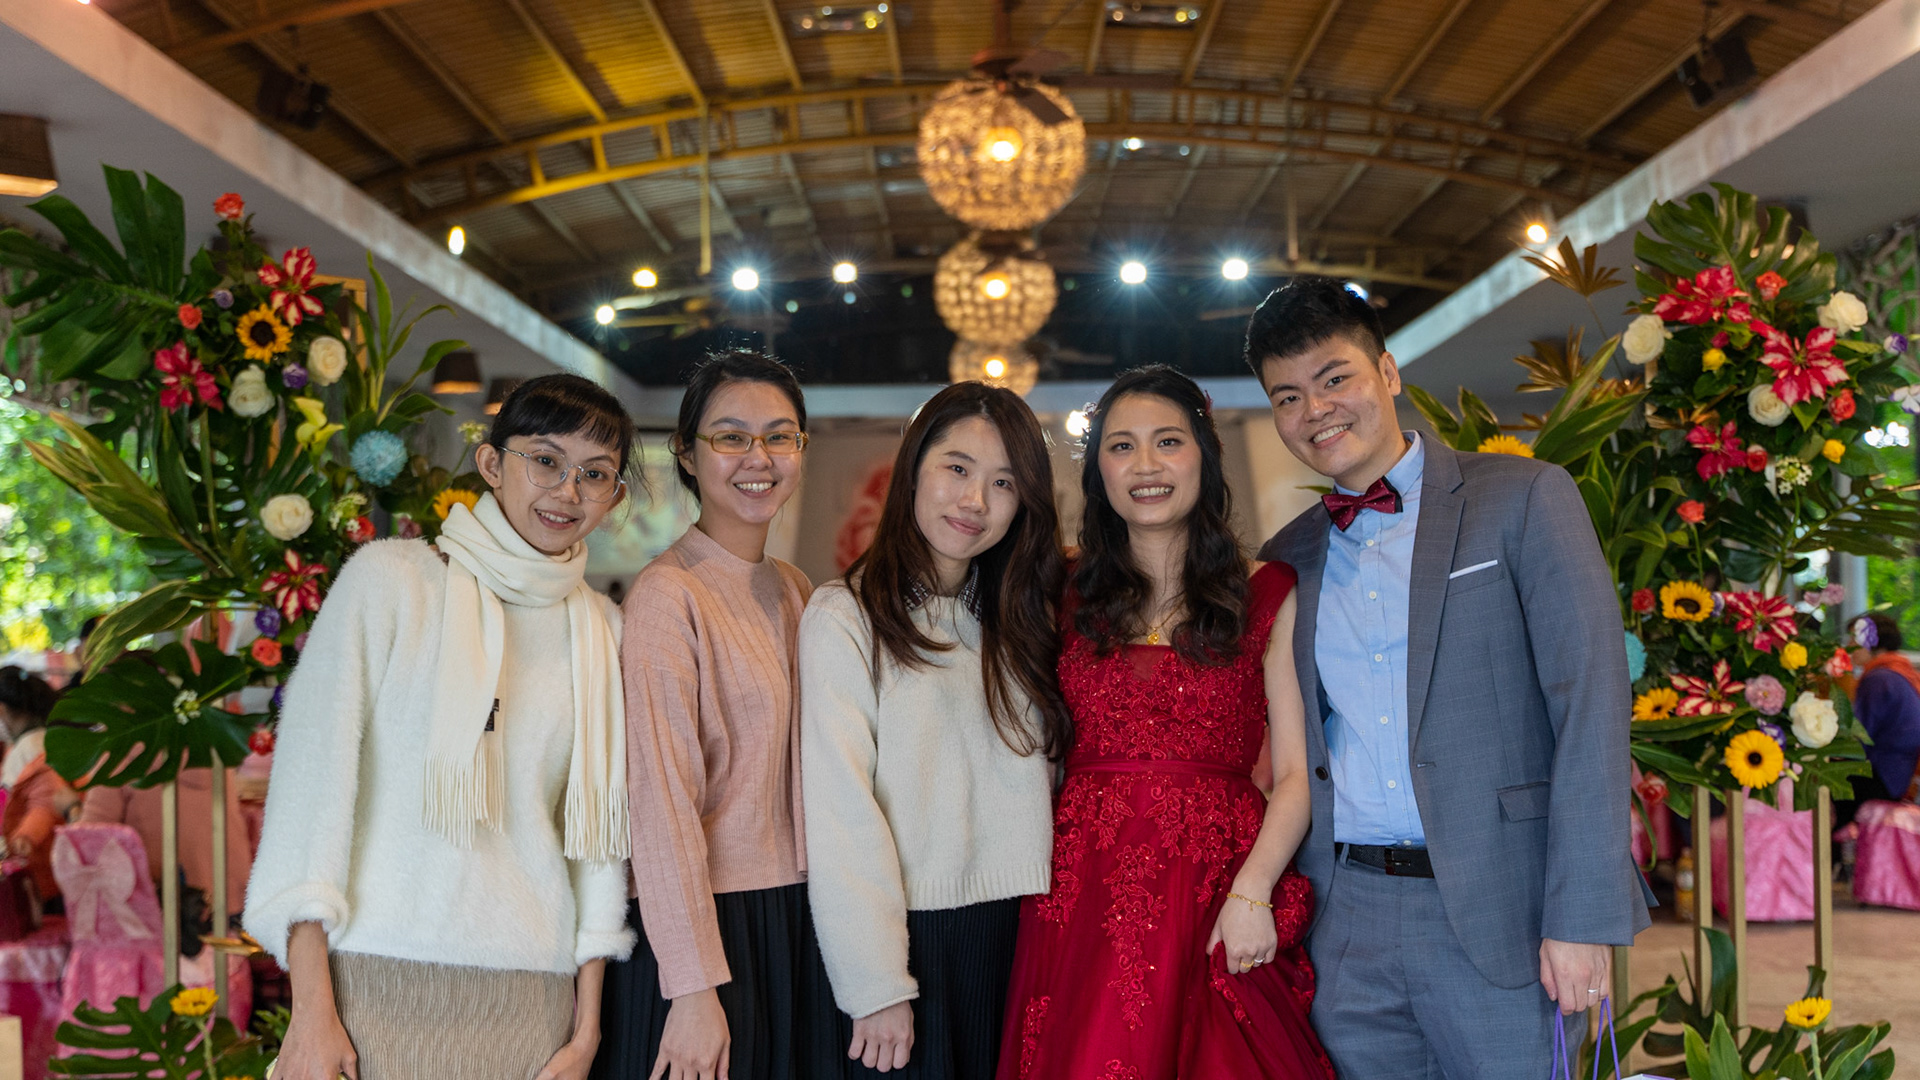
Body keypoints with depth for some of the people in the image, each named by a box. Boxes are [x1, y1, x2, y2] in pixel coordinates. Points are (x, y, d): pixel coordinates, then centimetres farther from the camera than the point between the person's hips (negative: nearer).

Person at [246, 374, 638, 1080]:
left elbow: (597, 828, 10)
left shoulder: (603, 632, 9)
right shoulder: (391, 577, -1)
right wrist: (312, 1009, -11)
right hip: (380, 980, -3)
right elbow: (312, 776, -5)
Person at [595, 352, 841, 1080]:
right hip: (704, 920, -7)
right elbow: (662, 801, -17)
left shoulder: (793, 590, 10)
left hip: (792, 920, 7)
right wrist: (694, 988, -20)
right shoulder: (668, 593, -13)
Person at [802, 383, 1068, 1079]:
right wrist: (877, 985, -16)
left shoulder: (1019, 620, 11)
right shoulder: (846, 617, -7)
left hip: (1018, 936, 5)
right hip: (908, 935, -5)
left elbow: (1035, 781, 11)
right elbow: (840, 812, -12)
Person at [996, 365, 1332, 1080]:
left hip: (1215, 902, -2)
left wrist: (1251, 892, -15)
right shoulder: (1071, 598, 11)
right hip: (1081, 900, 2)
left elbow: (1297, 773, -2)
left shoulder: (1267, 598, 4)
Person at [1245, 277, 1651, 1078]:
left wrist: (1583, 918, -15)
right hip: (1344, 922, 4)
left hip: (1496, 918, -4)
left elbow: (1591, 705, -9)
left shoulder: (1525, 500, -2)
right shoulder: (1287, 559, 12)